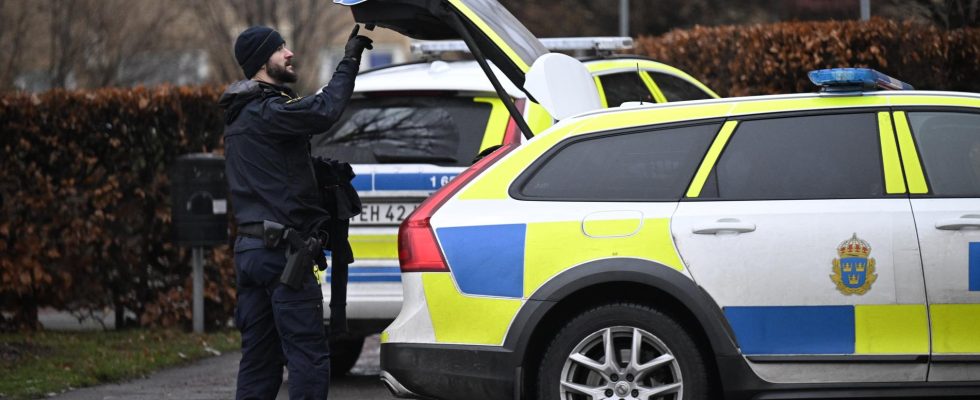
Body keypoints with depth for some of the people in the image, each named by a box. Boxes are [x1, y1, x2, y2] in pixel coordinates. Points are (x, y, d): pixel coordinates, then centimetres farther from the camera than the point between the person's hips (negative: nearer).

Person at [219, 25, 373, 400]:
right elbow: (324, 111, -27)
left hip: (249, 251, 10)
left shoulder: (240, 116, 18)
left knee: (259, 360, 11)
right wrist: (350, 60, -18)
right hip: (282, 252, -10)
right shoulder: (267, 112, -14)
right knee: (309, 358, -9)